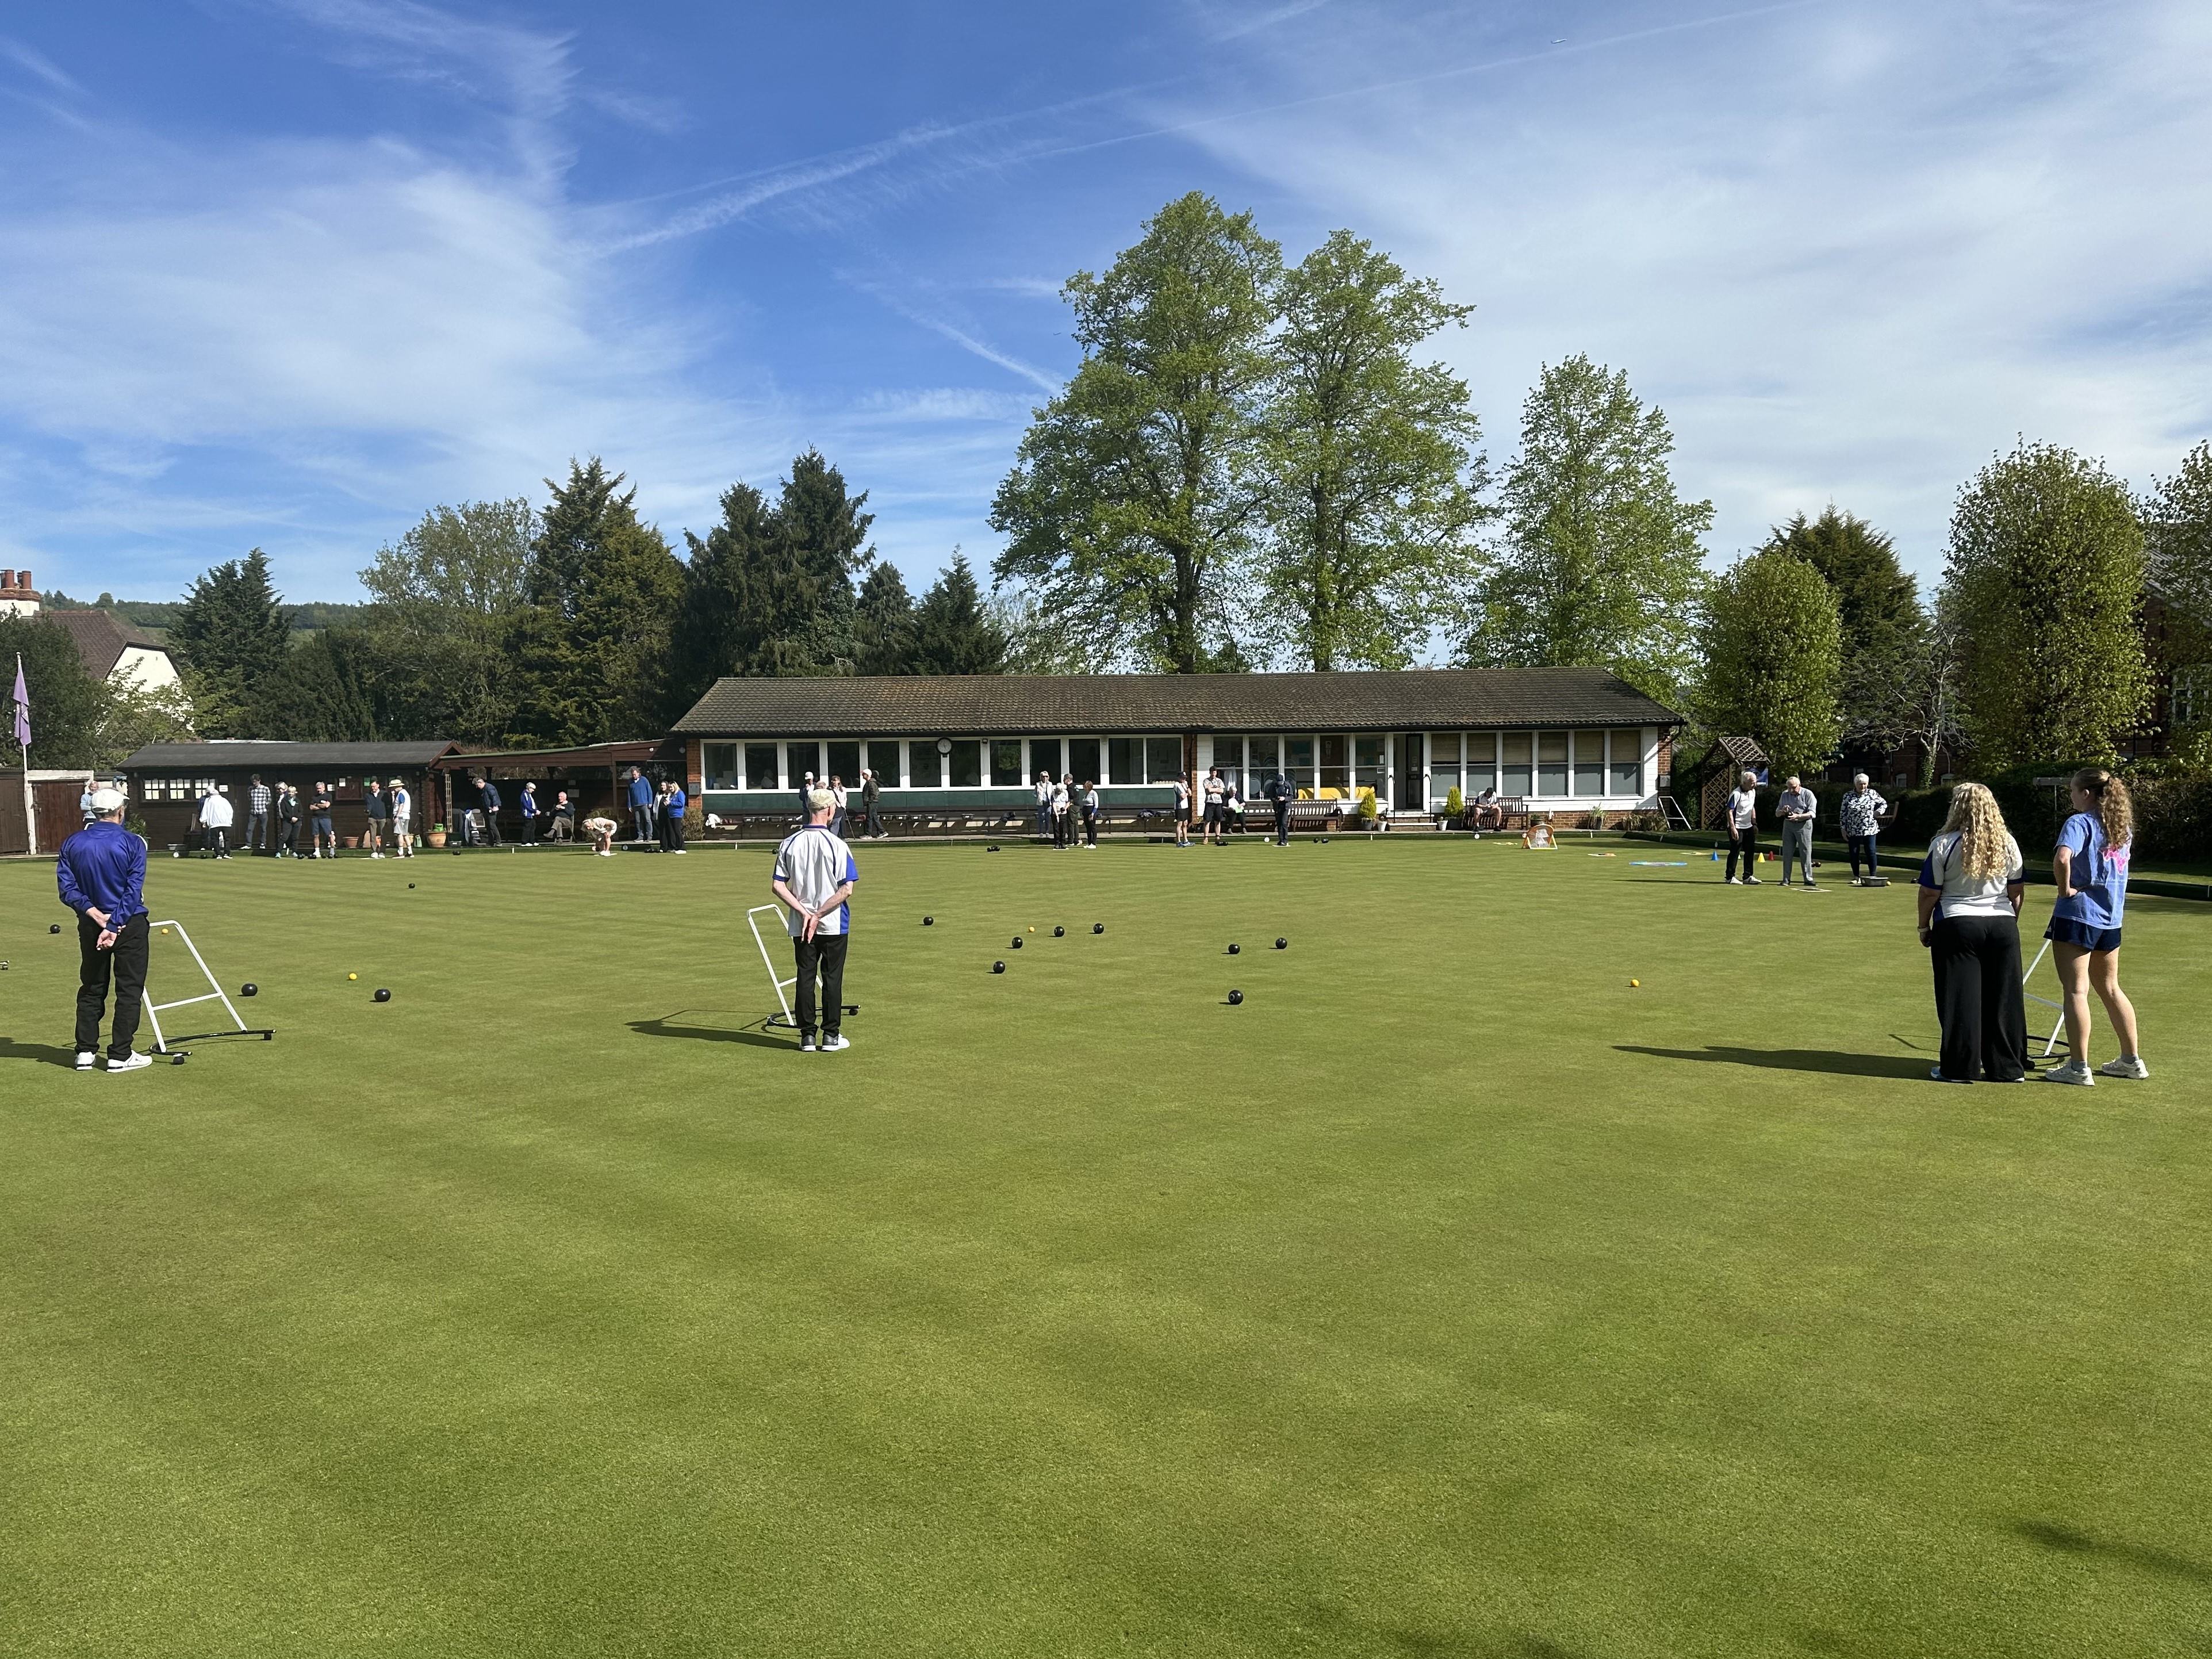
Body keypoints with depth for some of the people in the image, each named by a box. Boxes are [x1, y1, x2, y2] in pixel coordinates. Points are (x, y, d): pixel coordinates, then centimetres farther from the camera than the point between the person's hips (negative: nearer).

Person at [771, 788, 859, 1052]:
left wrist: (804, 912, -8)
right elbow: (847, 889, -17)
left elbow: (777, 886, -5)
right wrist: (818, 915, -12)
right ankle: (831, 1036, 11)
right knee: (832, 978, 7)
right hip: (834, 924, -3)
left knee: (805, 978, 10)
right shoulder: (837, 845, -12)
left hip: (800, 925, 3)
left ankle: (807, 1036, 12)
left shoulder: (789, 843, -2)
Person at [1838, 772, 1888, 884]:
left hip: (1869, 830, -1)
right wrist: (1843, 829, 1)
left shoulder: (1872, 794, 1)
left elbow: (1884, 804, 14)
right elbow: (1843, 813, 4)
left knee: (1871, 852, -3)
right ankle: (1856, 878, 13)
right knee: (1854, 853, 4)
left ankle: (1873, 876, 4)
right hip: (1853, 831, 1)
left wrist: (1878, 812, -5)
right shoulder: (1848, 797, 1)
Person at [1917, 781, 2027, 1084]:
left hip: (1957, 925, -4)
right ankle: (2007, 1068, 16)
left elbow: (1929, 893, -6)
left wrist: (1924, 926, 5)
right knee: (2003, 1000, 9)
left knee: (1959, 1000, 2)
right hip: (2002, 925, 4)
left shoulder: (1944, 845, -8)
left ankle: (1959, 1068, 5)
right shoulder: (2008, 844, 5)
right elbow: (2017, 890, 11)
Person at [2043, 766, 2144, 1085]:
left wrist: (2065, 889, -17)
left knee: (2075, 990, -3)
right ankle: (2132, 1060, 27)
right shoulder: (2123, 826, 10)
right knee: (2110, 988, 20)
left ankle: (2078, 1067, -1)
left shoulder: (2080, 823, -14)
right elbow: (2120, 865, 21)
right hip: (2111, 917, 8)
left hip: (2077, 914, -8)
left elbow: (2062, 858, -32)